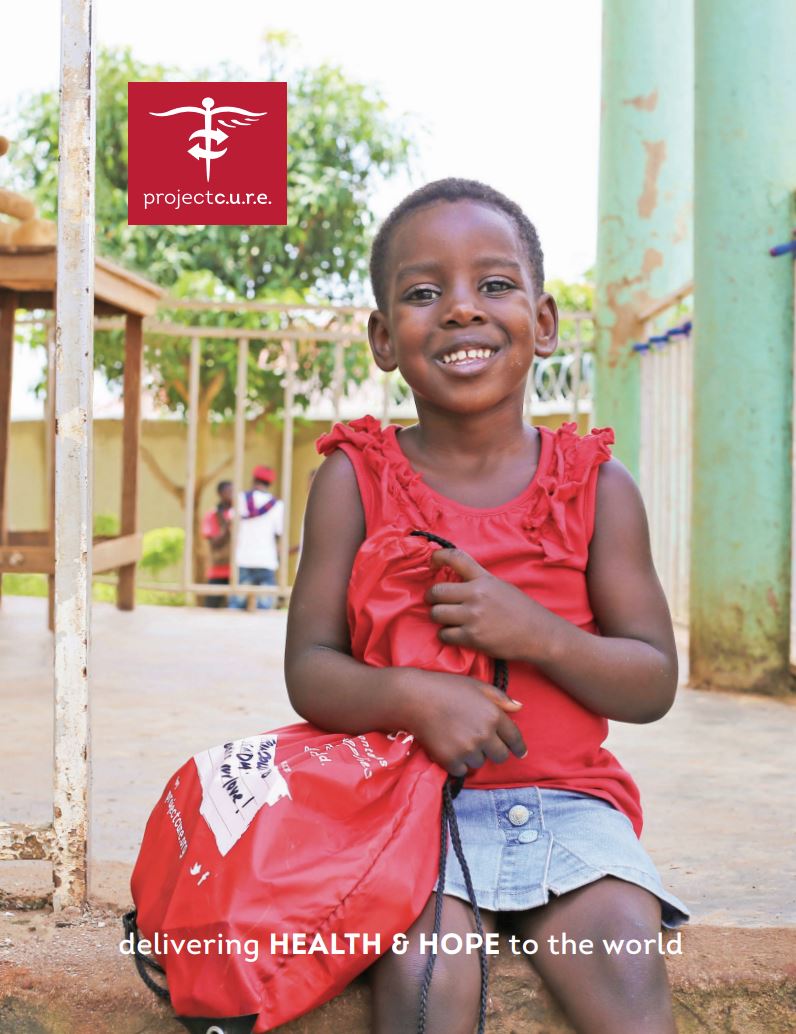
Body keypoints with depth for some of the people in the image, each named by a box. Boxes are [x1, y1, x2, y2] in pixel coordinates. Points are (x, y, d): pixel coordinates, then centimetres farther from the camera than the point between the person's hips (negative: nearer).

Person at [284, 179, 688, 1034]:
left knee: (625, 957, -24)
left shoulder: (596, 485, 4)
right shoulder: (355, 480, 2)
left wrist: (536, 633, -15)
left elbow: (654, 684, 3)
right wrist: (415, 695, -21)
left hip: (563, 798, 2)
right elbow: (310, 672, 0)